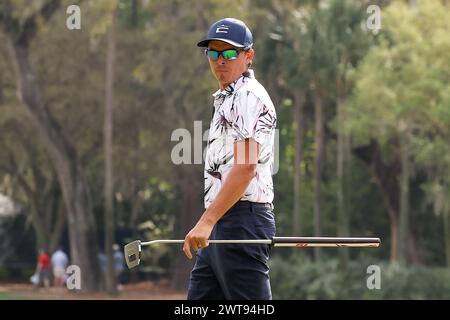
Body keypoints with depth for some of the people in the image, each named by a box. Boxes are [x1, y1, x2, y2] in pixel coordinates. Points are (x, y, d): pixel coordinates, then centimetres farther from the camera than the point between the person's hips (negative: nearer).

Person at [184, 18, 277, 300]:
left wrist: (207, 222, -27)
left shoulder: (249, 96, -10)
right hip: (221, 224, 10)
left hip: (241, 220, -10)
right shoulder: (225, 98, 22)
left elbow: (245, 167, -21)